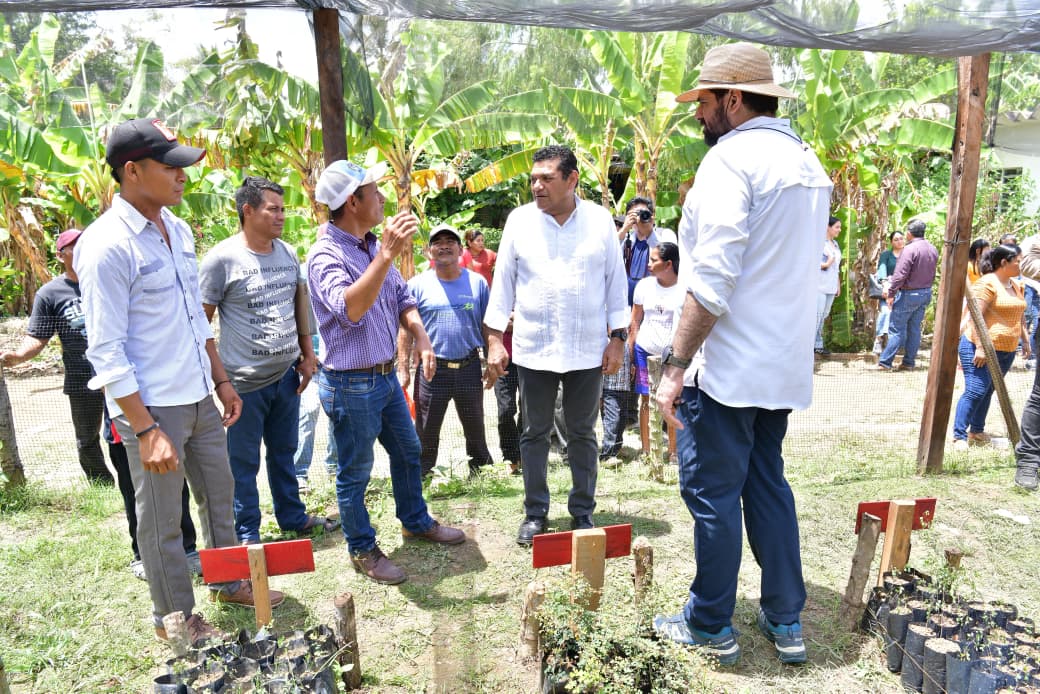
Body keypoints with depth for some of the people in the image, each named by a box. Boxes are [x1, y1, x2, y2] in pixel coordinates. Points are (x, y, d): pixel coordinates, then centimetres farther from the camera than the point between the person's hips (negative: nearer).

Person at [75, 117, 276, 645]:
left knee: (219, 494, 21)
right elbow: (106, 352, -19)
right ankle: (174, 616, 30)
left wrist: (220, 379, 16)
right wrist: (146, 431, -20)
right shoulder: (106, 245, -18)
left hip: (198, 398, 8)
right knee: (162, 519, 10)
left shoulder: (178, 230, 6)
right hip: (152, 408, -7)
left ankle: (229, 582, 41)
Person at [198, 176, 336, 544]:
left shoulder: (287, 252, 6)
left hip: (287, 374, 6)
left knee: (284, 452, 20)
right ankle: (247, 534, 23)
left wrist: (307, 354, 13)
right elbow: (201, 321, -10)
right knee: (244, 462, 7)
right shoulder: (221, 258, -13)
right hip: (245, 381, -6)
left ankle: (293, 516, 35)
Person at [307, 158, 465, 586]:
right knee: (355, 473, 9)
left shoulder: (374, 246, 5)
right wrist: (387, 254, -40)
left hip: (386, 375, 8)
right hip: (351, 385, -8)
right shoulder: (326, 255, -20)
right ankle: (362, 550, 28)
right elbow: (350, 309, -36)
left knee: (408, 452, 22)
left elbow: (401, 298, 12)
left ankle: (416, 522, 43)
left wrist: (421, 337, -5)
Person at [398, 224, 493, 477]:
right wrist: (403, 369, -4)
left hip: (469, 367, 2)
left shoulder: (477, 282, 5)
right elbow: (406, 329, 1)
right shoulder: (417, 285, 1)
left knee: (476, 430, 15)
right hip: (431, 369, -1)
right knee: (425, 433, 7)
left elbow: (487, 325, 8)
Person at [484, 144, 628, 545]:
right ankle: (535, 513, 24)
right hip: (533, 348, 0)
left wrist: (618, 337, 1)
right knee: (535, 433, 10)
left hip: (588, 349, 0)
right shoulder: (520, 220, 1)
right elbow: (503, 282, 2)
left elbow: (616, 282, 4)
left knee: (582, 434, 11)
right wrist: (494, 339, -2)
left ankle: (583, 512, 26)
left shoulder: (600, 220, 1)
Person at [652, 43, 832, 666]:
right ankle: (786, 622, 27)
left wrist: (675, 365, -17)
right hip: (786, 365, 9)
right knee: (769, 484, 17)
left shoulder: (733, 155, -13)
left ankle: (711, 625, 19)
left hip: (730, 365, -9)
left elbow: (712, 279, -22)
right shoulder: (808, 162, 15)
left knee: (713, 492, 4)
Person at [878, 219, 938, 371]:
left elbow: (900, 275, -21)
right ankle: (909, 362, 16)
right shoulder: (933, 249, 7)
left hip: (909, 294, -7)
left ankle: (885, 362, -2)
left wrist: (891, 293, -14)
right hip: (926, 293, 7)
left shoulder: (910, 249, -18)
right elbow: (932, 274, 12)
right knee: (915, 329, 12)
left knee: (897, 329, -4)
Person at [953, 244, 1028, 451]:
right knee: (975, 390, -13)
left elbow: (1020, 316, 26)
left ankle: (977, 431, 22)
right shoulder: (987, 284, -12)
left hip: (1006, 351, 8)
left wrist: (1025, 340, 21)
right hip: (980, 349, -8)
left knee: (988, 391, 12)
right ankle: (959, 436, -9)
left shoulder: (1017, 285, 15)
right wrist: (979, 347, -22)